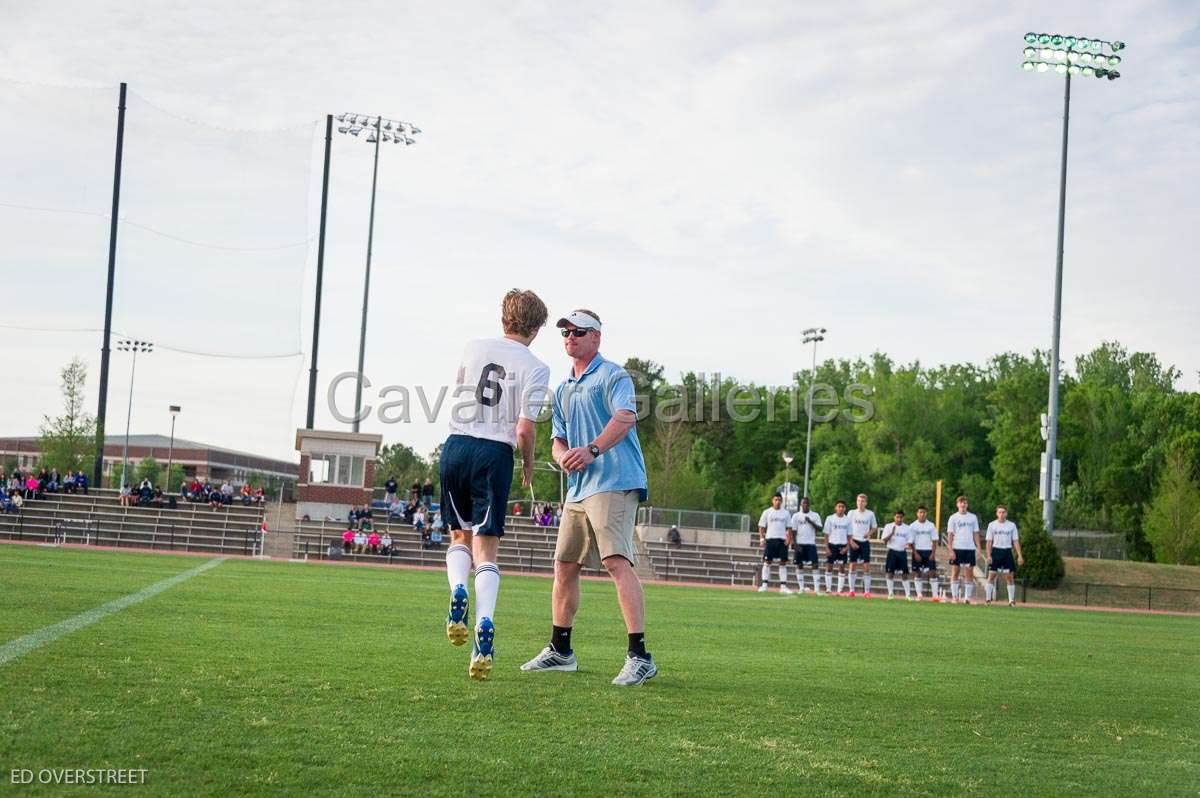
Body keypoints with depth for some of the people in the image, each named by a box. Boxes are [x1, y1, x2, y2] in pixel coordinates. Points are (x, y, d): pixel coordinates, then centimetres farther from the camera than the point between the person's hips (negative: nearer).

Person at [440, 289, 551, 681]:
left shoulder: (473, 348, 7)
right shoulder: (536, 369, -3)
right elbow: (523, 430, -8)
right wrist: (528, 464, 10)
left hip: (456, 444, 3)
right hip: (494, 454, -3)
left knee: (460, 535, 20)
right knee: (486, 549, 1)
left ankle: (458, 592, -7)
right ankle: (484, 625, -17)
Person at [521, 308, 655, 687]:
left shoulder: (614, 376, -2)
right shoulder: (563, 389, 23)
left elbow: (625, 418, -19)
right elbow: (558, 438, 23)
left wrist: (593, 449, -32)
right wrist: (563, 455, -2)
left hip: (614, 483, -9)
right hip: (578, 487, 9)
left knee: (617, 561, -20)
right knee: (564, 565, 12)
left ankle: (639, 656, -24)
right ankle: (560, 651, 25)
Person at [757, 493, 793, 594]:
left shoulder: (786, 513, 9)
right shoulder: (767, 512, 5)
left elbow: (789, 528, 11)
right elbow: (761, 527, 6)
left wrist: (788, 538, -4)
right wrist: (762, 539, -5)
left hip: (782, 540, 2)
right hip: (770, 539, -1)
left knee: (783, 563, 1)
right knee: (767, 562, -3)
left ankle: (783, 586, 3)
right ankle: (764, 584, 0)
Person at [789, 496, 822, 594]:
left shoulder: (815, 515, 7)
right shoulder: (796, 515, 5)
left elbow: (819, 528, -2)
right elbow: (793, 531, 2)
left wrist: (810, 522, -16)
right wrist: (795, 544, -7)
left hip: (811, 543, 0)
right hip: (800, 543, 1)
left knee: (814, 565, -9)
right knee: (799, 565, 2)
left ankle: (817, 588, -12)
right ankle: (801, 588, 8)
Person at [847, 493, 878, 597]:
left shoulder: (870, 514, 5)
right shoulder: (851, 513, 2)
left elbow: (875, 527, 14)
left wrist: (869, 533, -7)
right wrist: (851, 541, -8)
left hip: (865, 542, 0)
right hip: (854, 542, 0)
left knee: (866, 567, -4)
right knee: (852, 565, 0)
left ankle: (867, 591, -1)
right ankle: (851, 590, 7)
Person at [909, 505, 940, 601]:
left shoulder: (931, 525, 5)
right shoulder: (913, 526, 2)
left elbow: (934, 541, 5)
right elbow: (911, 542, 1)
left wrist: (933, 553, -6)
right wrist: (915, 553, -9)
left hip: (929, 551, 0)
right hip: (917, 551, 0)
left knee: (933, 573, -6)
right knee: (917, 573, 0)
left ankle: (935, 595, -7)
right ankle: (919, 594, 5)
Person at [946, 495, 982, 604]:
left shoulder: (973, 517, 10)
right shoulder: (953, 518, 2)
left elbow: (976, 533, 12)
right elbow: (950, 535, -1)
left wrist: (978, 547, 2)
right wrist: (951, 550, -9)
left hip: (970, 549, 2)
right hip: (957, 549, -2)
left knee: (969, 573, -1)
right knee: (955, 572, 0)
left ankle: (967, 597, 1)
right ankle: (954, 597, 4)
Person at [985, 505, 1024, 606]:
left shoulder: (1012, 525, 6)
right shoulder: (992, 525, 4)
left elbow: (1015, 541, 5)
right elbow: (989, 542, 3)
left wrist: (1020, 556, -2)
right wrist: (988, 555, -7)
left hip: (1007, 552, 1)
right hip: (996, 551, -1)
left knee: (1010, 576, -2)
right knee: (991, 575, -3)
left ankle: (1012, 600, 3)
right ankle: (988, 599, 2)